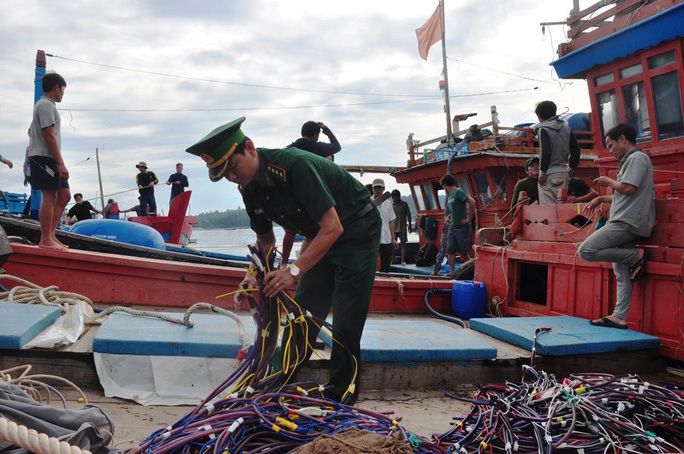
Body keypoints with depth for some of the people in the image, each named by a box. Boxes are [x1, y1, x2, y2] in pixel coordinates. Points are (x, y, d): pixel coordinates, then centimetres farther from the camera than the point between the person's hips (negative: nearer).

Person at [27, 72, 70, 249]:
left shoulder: (42, 105, 22)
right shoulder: (47, 105, -10)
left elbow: (31, 132, 26)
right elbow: (49, 136, -18)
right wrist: (61, 164, -21)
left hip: (48, 159, 10)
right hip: (44, 157, -10)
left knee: (64, 195, 9)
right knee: (50, 197, -11)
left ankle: (51, 235, 10)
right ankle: (45, 240, -9)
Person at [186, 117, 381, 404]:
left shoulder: (295, 165, -31)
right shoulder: (250, 188, -4)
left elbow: (332, 228, -33)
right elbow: (265, 239, 10)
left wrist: (294, 271, -36)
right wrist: (255, 275, -7)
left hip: (357, 230, -8)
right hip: (323, 237, 8)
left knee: (346, 320, -10)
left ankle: (340, 398, 1)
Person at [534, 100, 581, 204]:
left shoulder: (543, 129, -8)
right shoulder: (567, 128, 13)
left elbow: (545, 153, -16)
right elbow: (576, 150, 13)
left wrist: (542, 173, -10)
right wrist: (571, 170, 18)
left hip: (549, 174, -7)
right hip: (564, 173, 7)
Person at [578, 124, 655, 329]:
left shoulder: (637, 158, -6)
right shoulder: (631, 160, 25)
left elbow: (629, 188, -20)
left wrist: (608, 181, -3)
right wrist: (601, 199, 23)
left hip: (627, 222, -11)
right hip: (626, 223, 11)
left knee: (586, 251, -19)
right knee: (621, 272, 7)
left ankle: (636, 255, -11)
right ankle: (619, 317, 7)